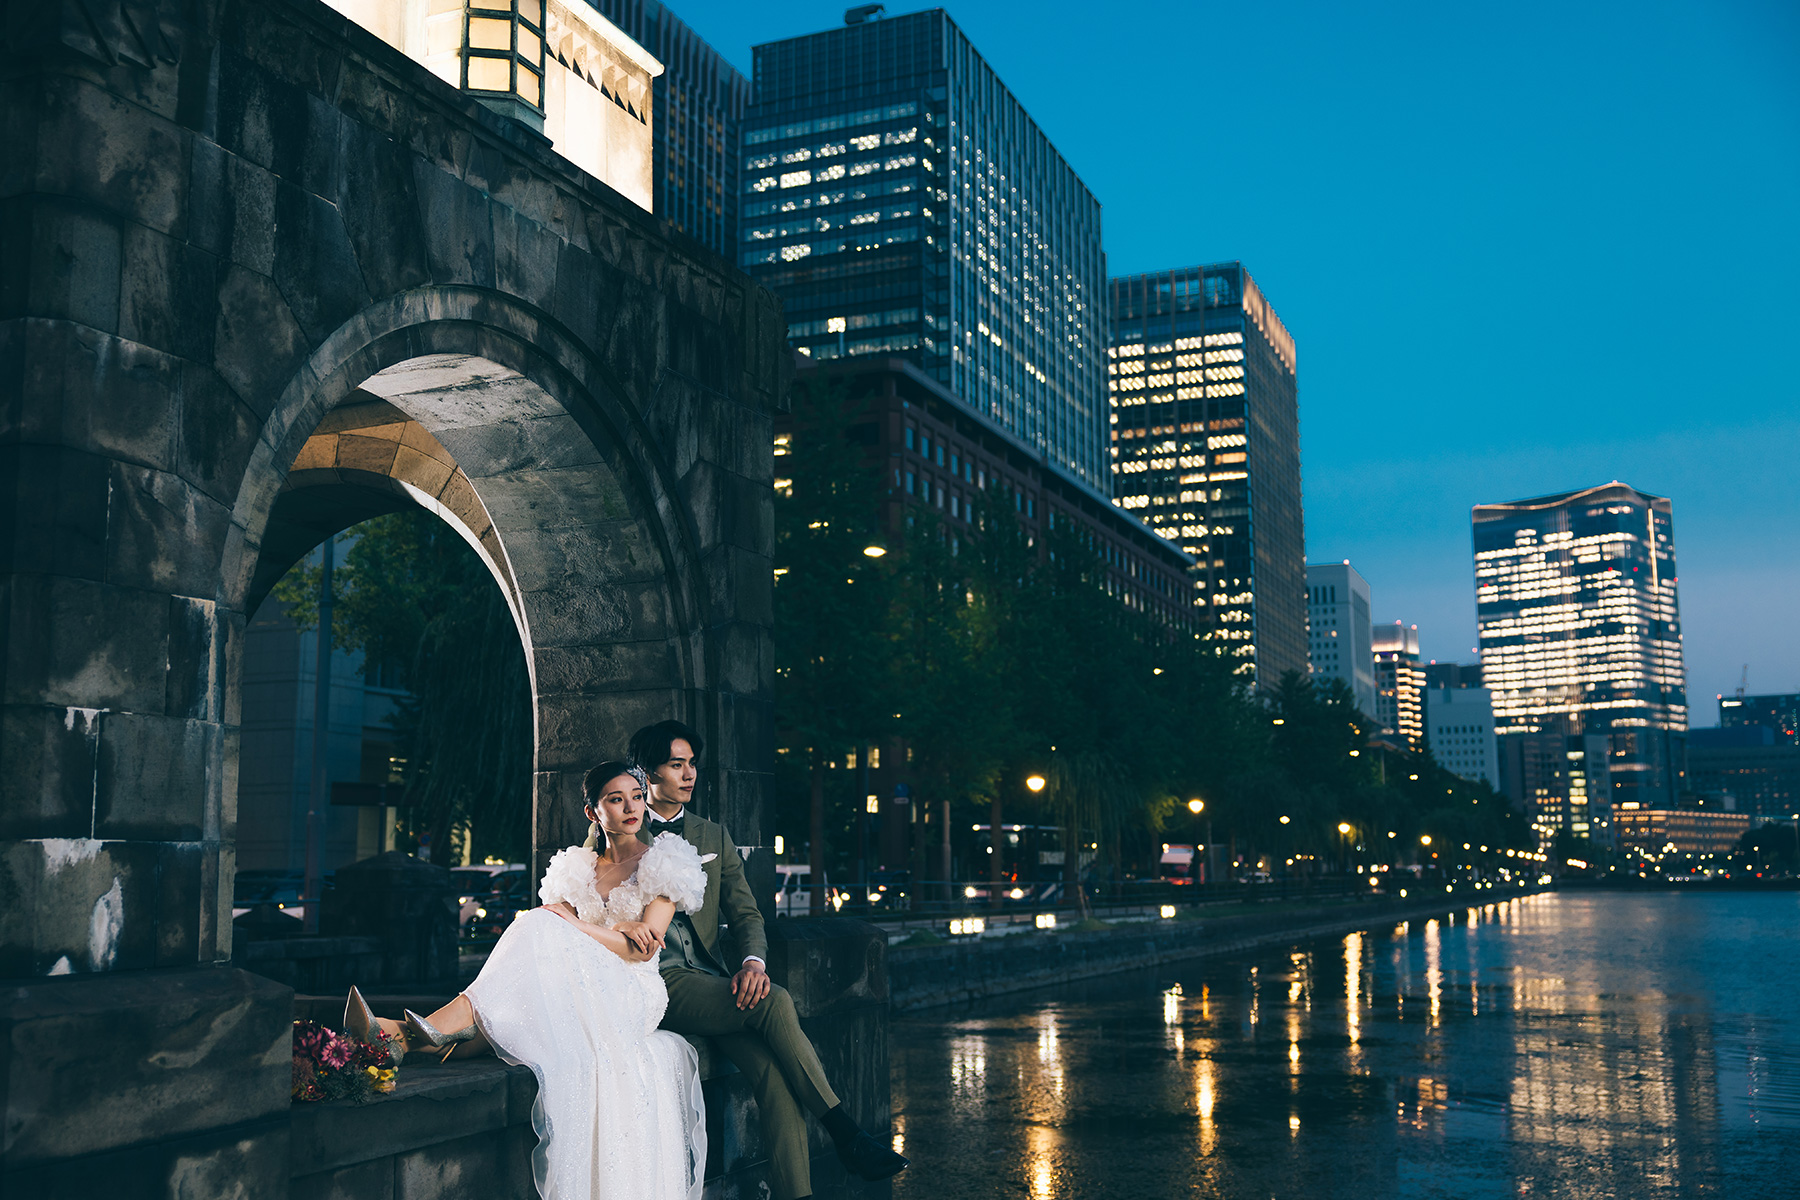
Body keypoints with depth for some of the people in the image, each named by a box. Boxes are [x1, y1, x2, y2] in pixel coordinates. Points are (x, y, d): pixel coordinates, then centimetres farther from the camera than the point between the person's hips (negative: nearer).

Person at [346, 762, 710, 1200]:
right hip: (578, 995, 4)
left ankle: (434, 1028, -40)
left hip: (634, 995, -4)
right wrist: (616, 931, -9)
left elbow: (642, 949, -6)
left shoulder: (662, 861, 7)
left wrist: (571, 923, -10)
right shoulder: (577, 868, 20)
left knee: (541, 927, -31)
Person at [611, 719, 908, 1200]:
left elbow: (745, 913, 16)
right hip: (658, 982, -4)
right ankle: (844, 1133, -22)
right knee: (775, 1001, -28)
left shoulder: (713, 836, 20)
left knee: (774, 1068, -25)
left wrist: (753, 960, -7)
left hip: (713, 984, 4)